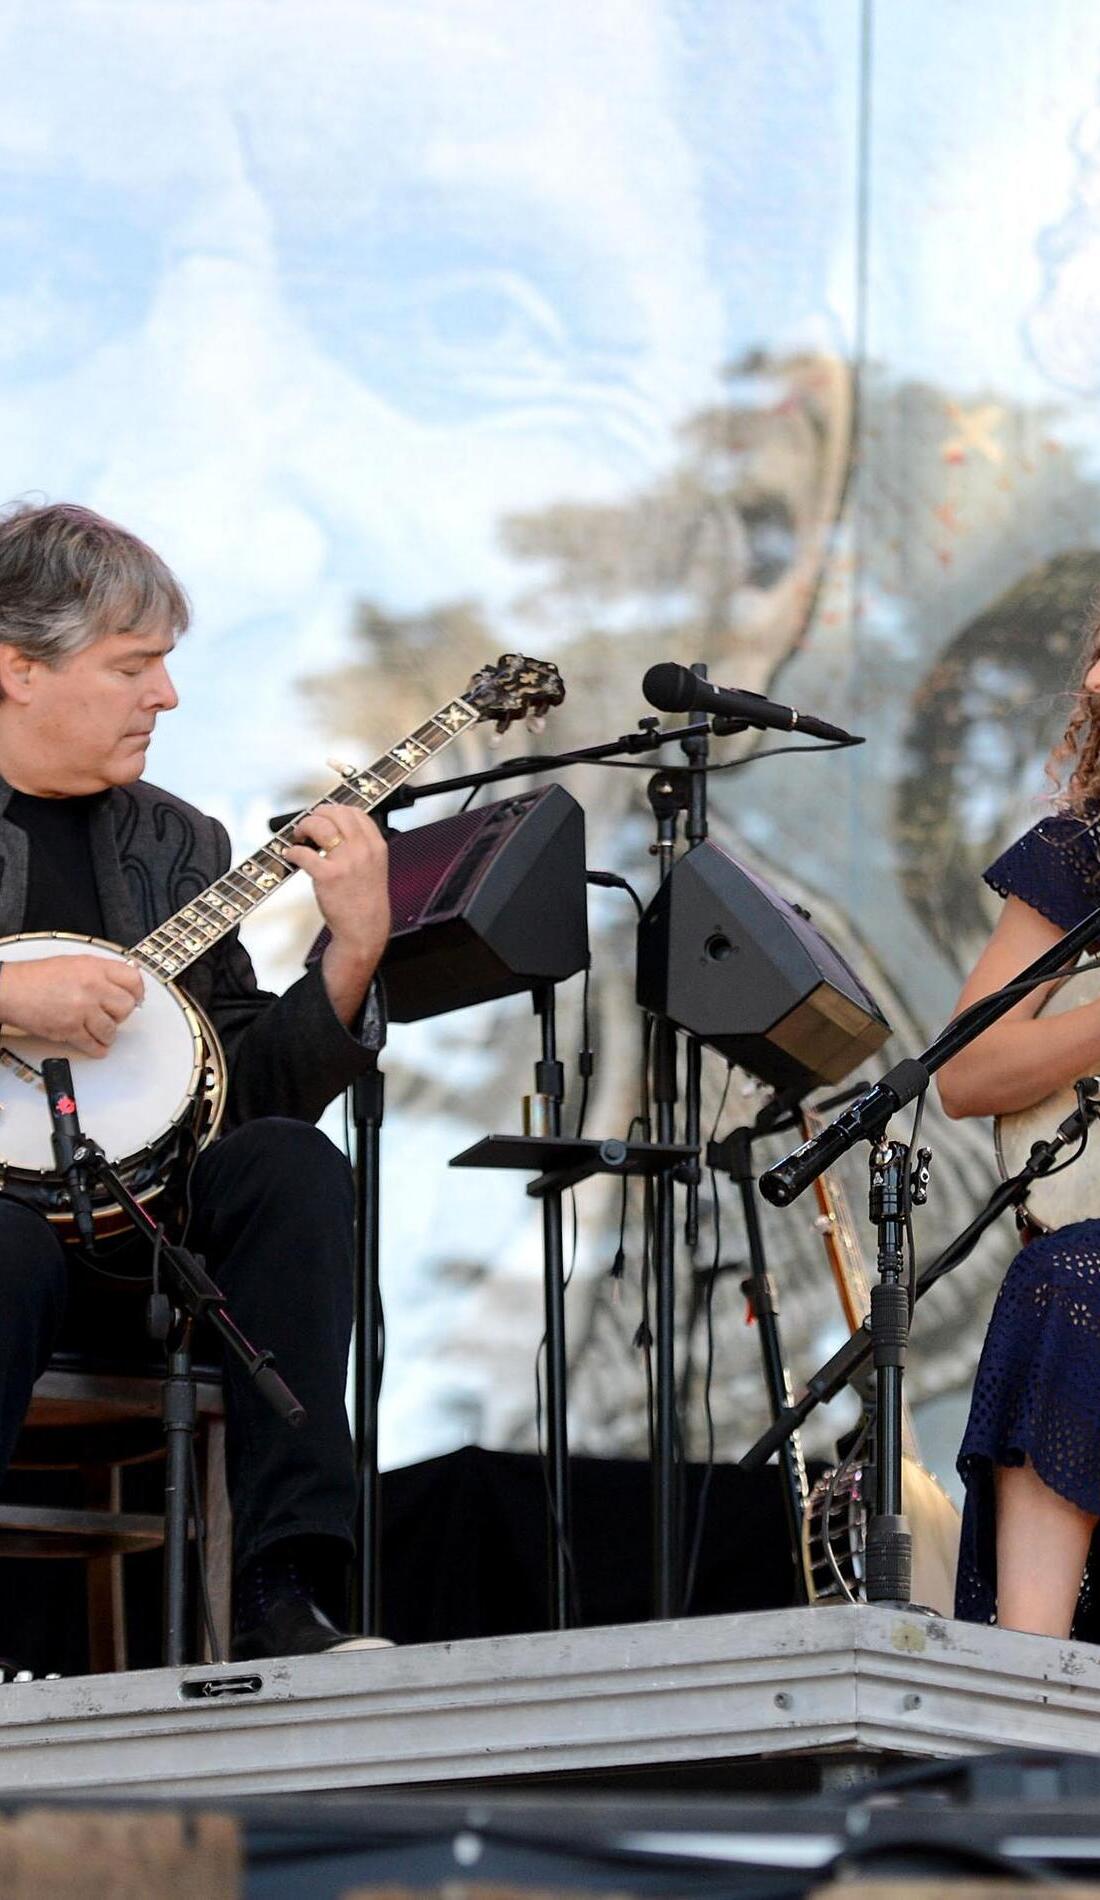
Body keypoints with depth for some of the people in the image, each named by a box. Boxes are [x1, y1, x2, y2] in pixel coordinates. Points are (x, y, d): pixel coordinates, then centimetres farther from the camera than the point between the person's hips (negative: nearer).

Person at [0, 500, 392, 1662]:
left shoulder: (176, 844, 16)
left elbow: (250, 1092, 9)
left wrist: (351, 955, -6)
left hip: (123, 1232, 5)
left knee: (290, 1165, -24)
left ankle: (285, 1603, -30)